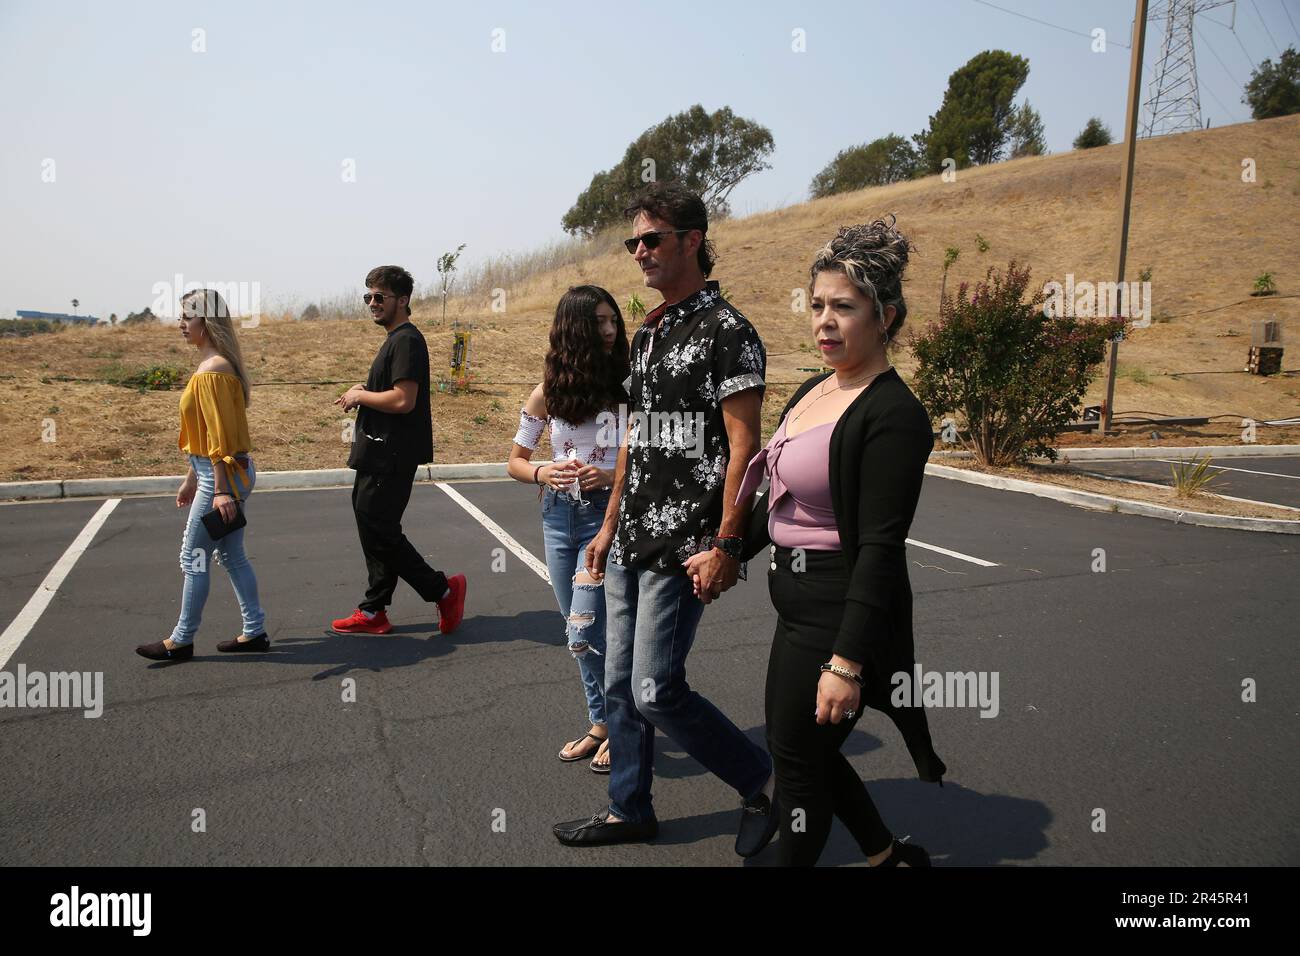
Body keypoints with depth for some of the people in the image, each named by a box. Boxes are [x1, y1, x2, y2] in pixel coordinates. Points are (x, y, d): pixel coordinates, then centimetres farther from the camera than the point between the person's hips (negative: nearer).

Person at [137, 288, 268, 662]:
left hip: (225, 476, -10)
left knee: (194, 558, 2)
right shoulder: (213, 365, 13)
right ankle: (255, 632, 20)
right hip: (225, 474, 10)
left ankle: (182, 641, 15)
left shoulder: (212, 371, -18)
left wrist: (221, 491, -21)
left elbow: (220, 436, -21)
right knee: (232, 555, 14)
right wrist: (191, 479, 21)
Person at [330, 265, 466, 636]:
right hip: (379, 454, 11)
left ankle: (443, 590, 5)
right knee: (373, 528, 13)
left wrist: (359, 395, -11)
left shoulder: (407, 340, -15)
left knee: (379, 530, -7)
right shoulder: (395, 339, 19)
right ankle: (373, 612, 22)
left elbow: (403, 400, -25)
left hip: (391, 456, -11)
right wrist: (362, 396, 7)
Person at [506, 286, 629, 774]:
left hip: (607, 514, -4)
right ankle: (600, 723, 31)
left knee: (584, 630, -11)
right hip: (559, 515, 4)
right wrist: (543, 473, -13)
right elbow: (515, 461, 8)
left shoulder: (626, 387, -7)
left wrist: (611, 477, -22)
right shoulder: (548, 393, 1)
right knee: (580, 630, 13)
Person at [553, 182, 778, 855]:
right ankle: (629, 811, 31)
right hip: (629, 545, 9)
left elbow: (743, 448, -16)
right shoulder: (647, 334, 15)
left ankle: (760, 781, 17)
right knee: (619, 685, 14)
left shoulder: (726, 332, -11)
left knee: (656, 691, -6)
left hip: (682, 548, -8)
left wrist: (725, 546, -20)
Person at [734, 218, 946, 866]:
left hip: (840, 611, -9)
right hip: (799, 600, 9)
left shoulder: (893, 414, -19)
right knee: (801, 745, 21)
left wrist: (846, 662, -23)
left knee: (798, 758, 8)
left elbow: (880, 548, -22)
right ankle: (889, 854, 42)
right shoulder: (812, 391, 7)